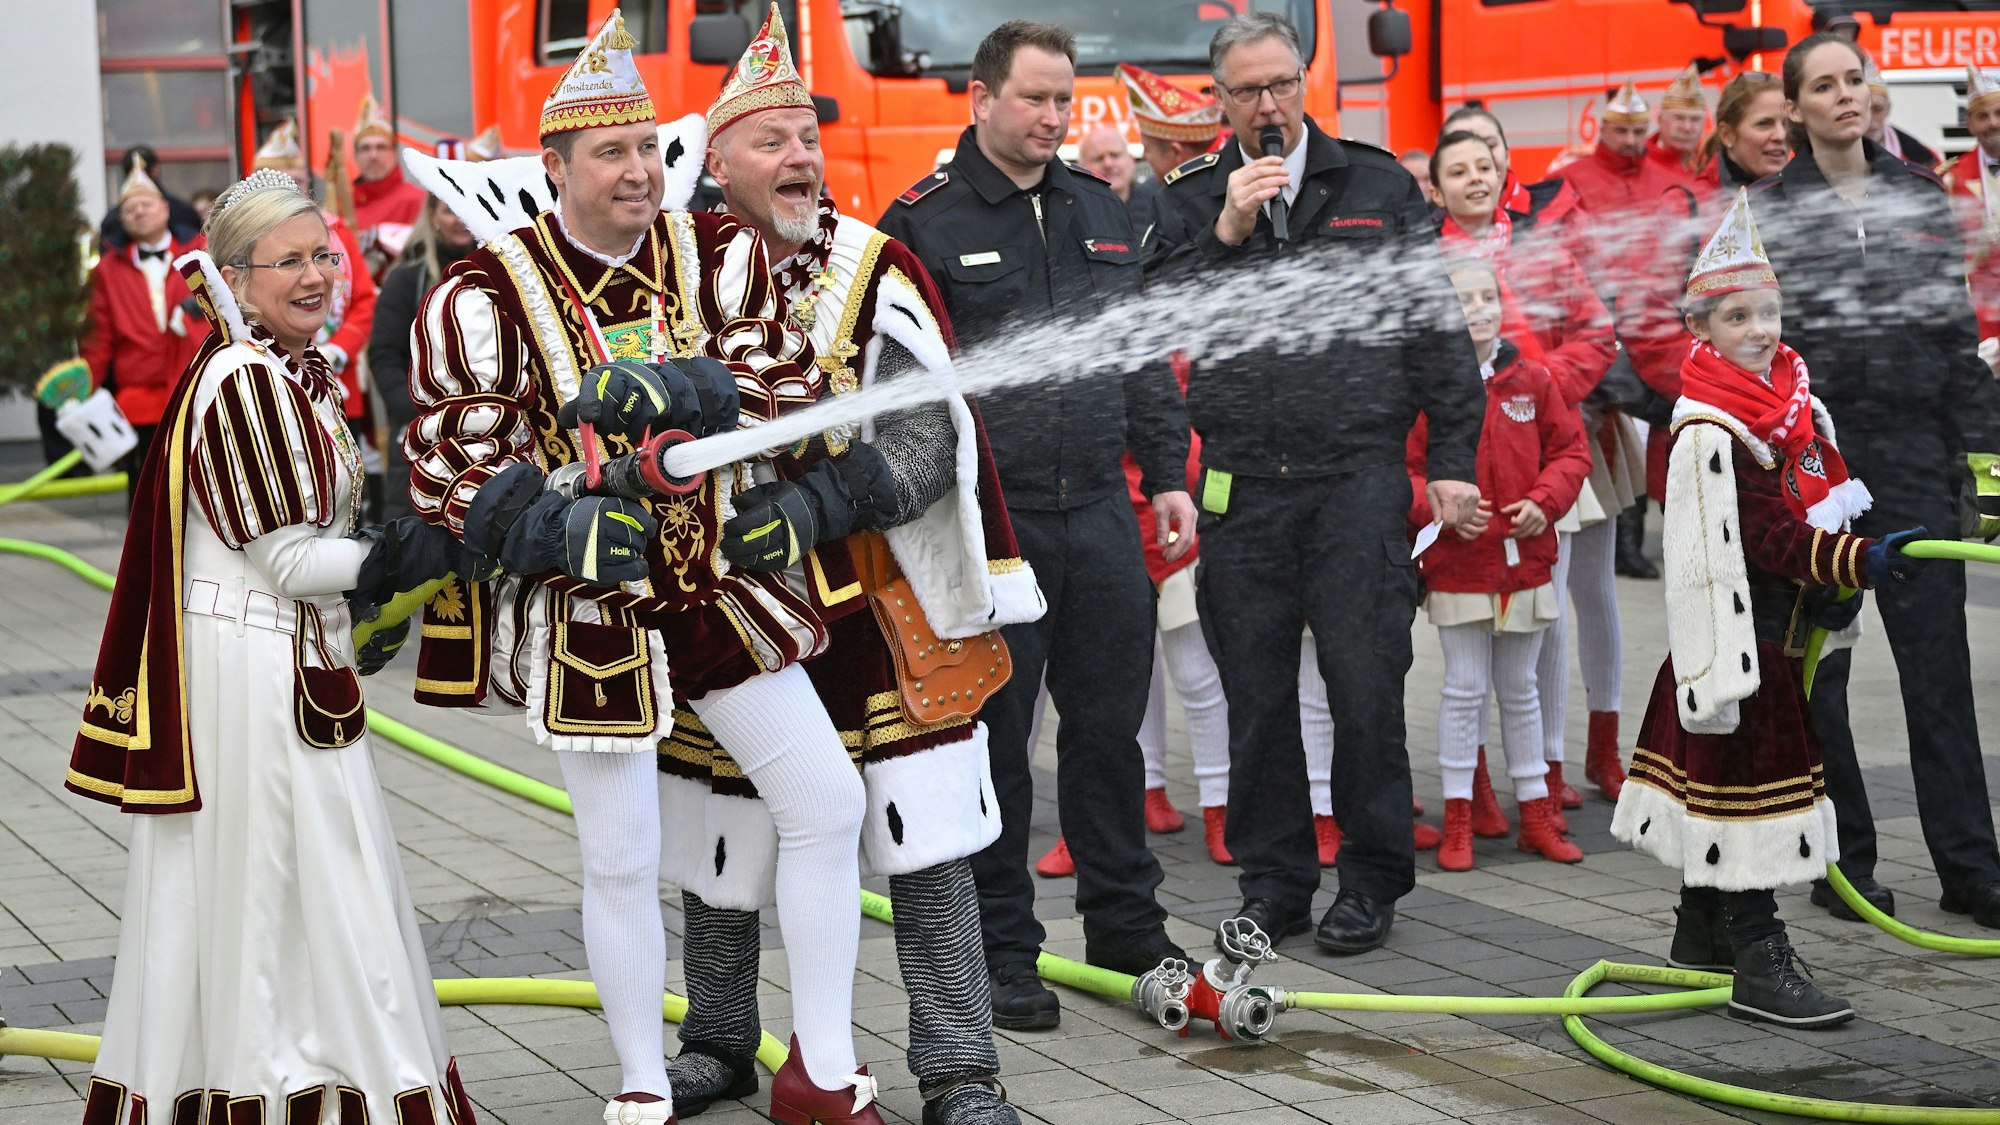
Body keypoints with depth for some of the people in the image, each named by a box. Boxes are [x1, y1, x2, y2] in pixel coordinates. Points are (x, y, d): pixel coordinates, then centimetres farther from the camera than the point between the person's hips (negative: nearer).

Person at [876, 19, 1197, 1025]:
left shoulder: (1099, 211, 13)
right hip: (986, 518, -5)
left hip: (1098, 510, 5)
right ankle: (1002, 950, 13)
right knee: (992, 736, 2)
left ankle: (1125, 923, 24)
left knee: (1110, 723, 10)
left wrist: (1166, 473, 14)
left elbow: (1145, 355, 19)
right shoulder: (922, 222, -4)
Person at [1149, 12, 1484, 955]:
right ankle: (1274, 879, 17)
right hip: (1241, 485, 1)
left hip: (1358, 478, -1)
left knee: (1366, 688, -3)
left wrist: (1452, 459, 2)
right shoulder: (1190, 202, 10)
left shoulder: (1380, 187, 9)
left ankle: (1372, 879, 10)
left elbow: (1437, 327, 8)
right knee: (1256, 693, 6)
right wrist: (1227, 232, -13)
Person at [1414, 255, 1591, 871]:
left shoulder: (1532, 379, 3)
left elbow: (1570, 450, 9)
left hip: (1525, 560, 3)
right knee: (1465, 689, 0)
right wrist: (1439, 508, -19)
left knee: (1520, 690, 14)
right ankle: (1458, 819, 9)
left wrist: (1545, 500, -7)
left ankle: (1535, 811, 22)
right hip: (1457, 565, -3)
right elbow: (1400, 468, -5)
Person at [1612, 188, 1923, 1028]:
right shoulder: (1708, 429, -19)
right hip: (1732, 631, -9)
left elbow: (1826, 496, 17)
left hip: (1777, 630, 9)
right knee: (1744, 774, -7)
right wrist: (1855, 563, -33)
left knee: (1720, 783, 18)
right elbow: (1761, 532, -24)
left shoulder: (1798, 402, 10)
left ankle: (1703, 929, 30)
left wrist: (1834, 586, 3)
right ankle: (1757, 962, -5)